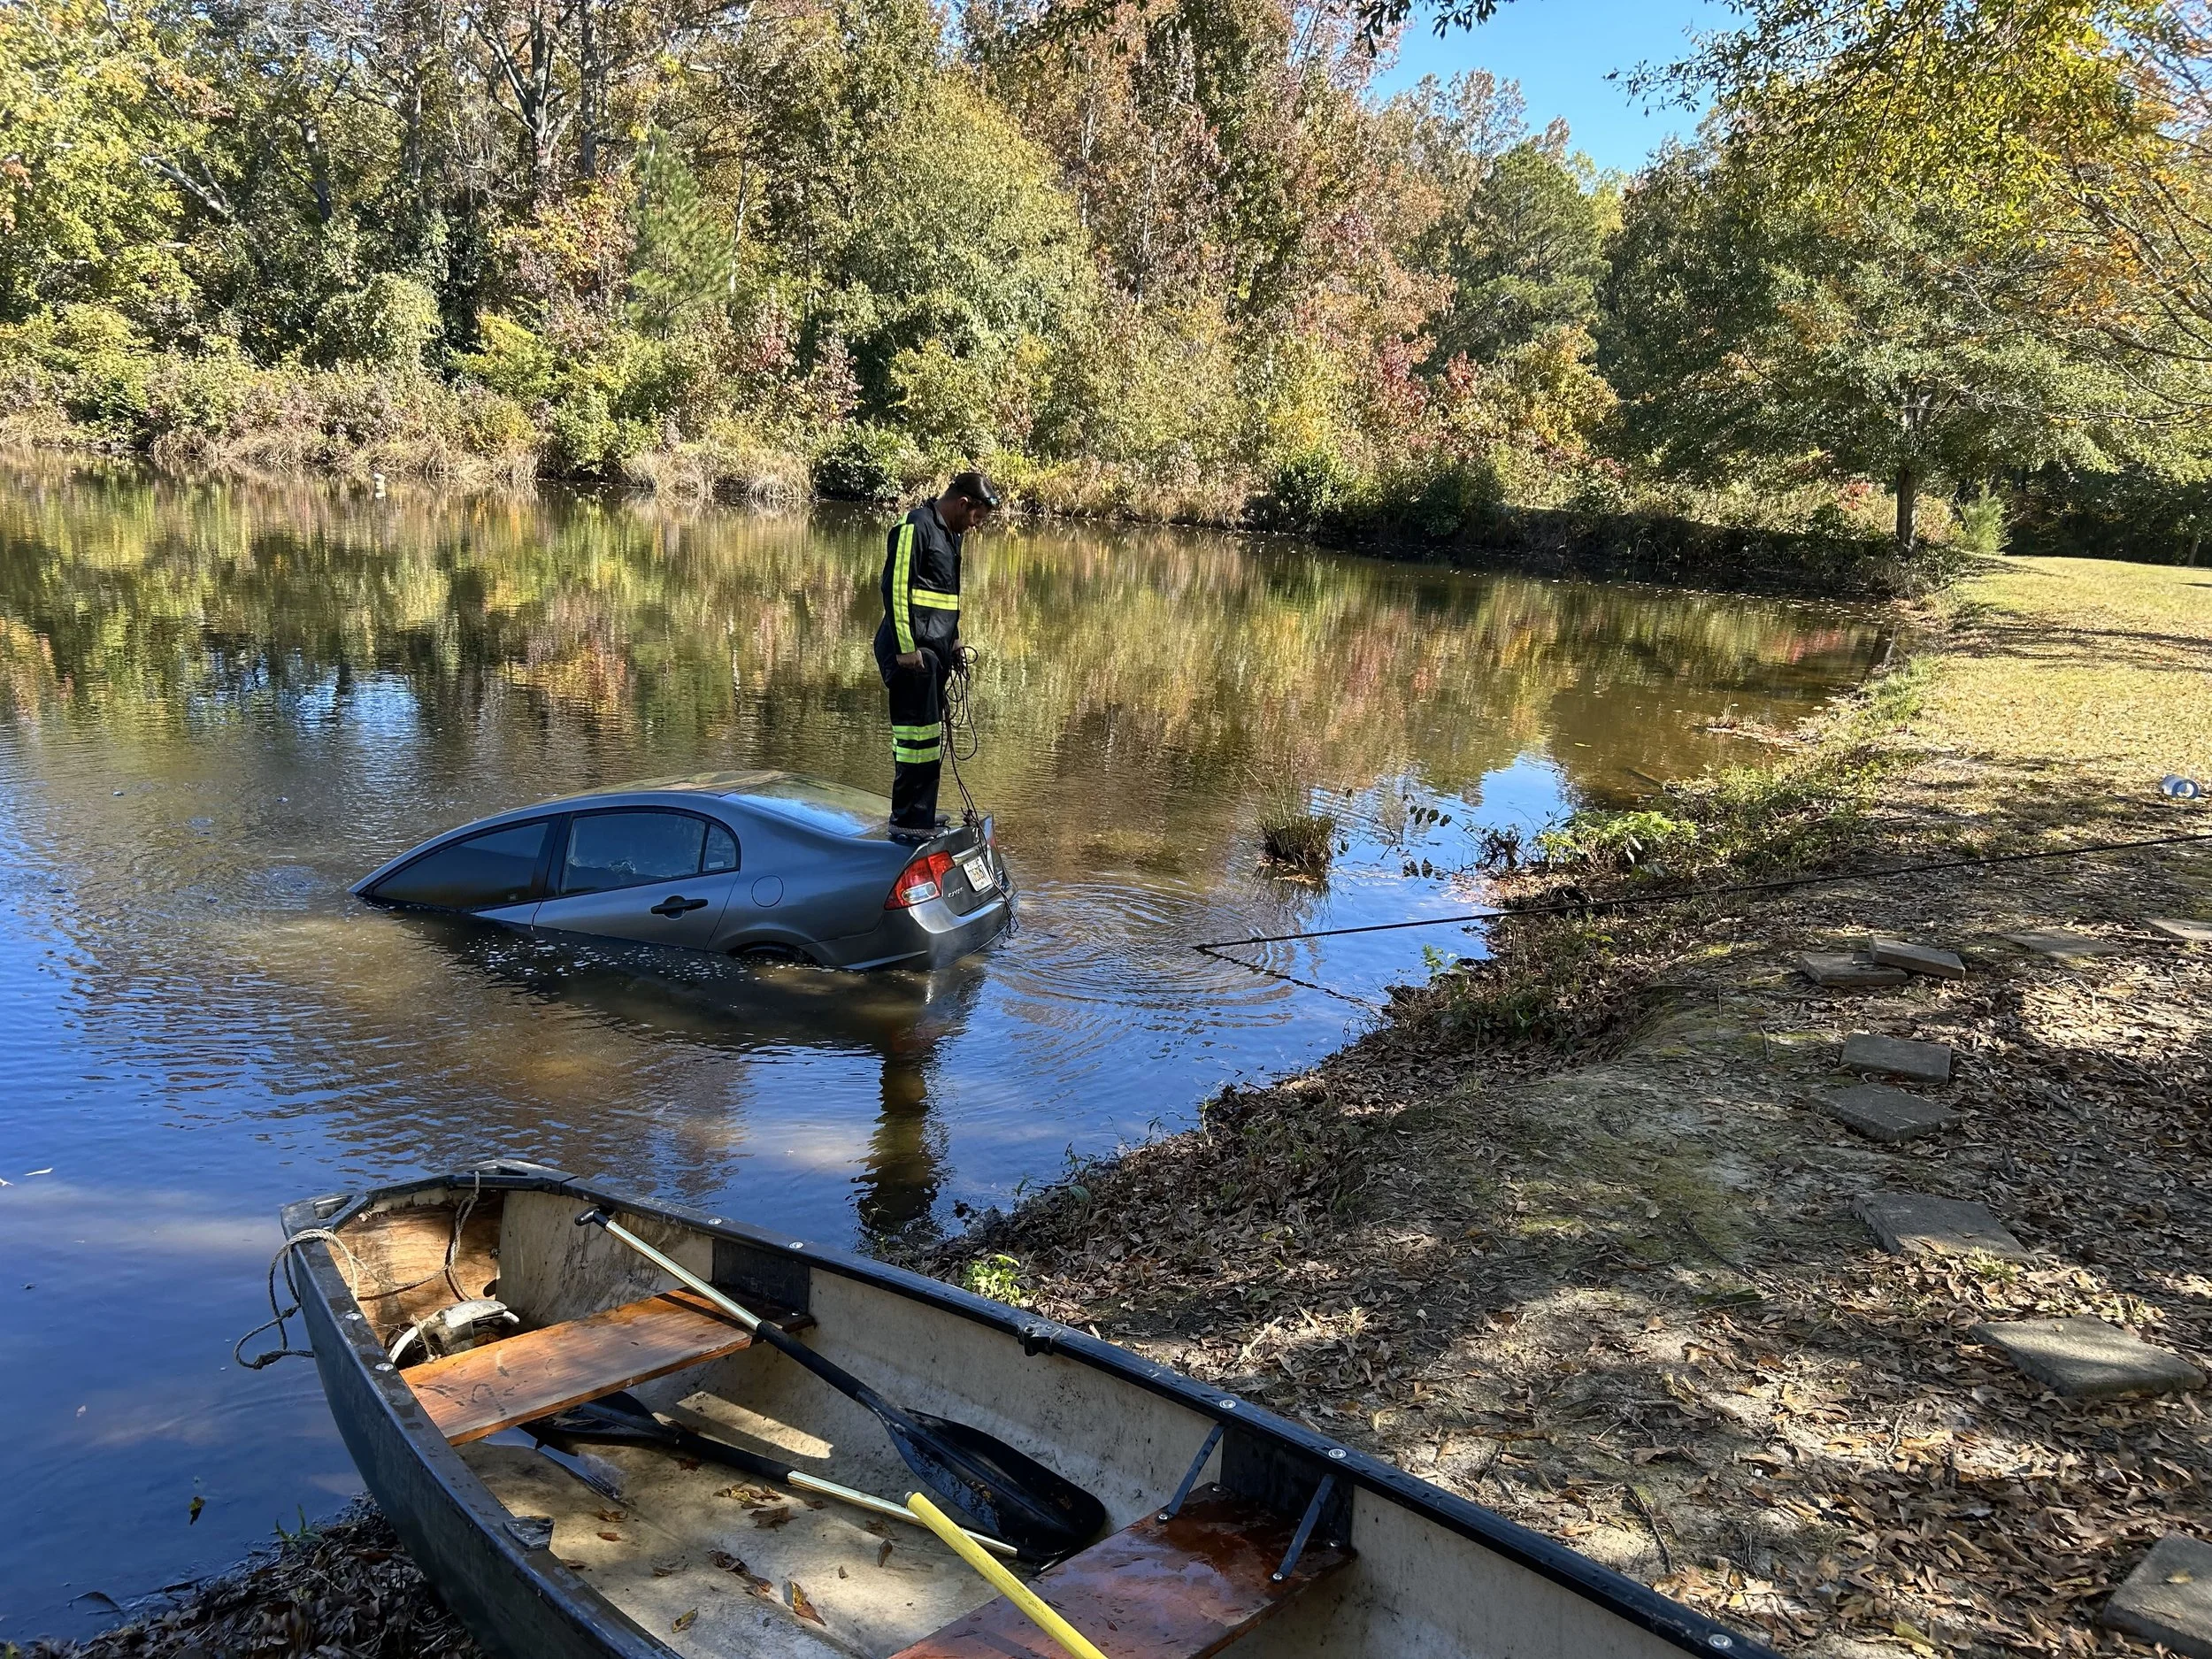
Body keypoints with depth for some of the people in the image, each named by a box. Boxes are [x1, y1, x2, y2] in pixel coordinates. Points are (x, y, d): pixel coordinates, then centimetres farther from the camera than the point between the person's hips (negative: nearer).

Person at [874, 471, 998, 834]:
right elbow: (895, 588, -16)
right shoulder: (915, 528, -11)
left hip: (936, 652, 10)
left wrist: (953, 640, 22)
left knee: (928, 736, 13)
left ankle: (920, 815, 21)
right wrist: (906, 649, -19)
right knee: (918, 734, -10)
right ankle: (909, 821, -7)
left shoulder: (950, 533, 19)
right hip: (914, 652, -10)